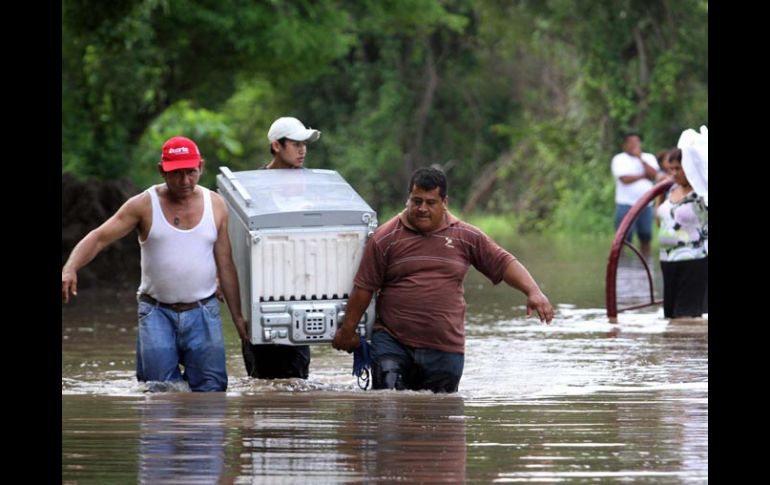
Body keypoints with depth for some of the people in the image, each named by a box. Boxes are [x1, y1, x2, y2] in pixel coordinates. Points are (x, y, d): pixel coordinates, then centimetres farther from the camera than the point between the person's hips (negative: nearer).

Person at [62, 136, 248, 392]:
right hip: (157, 311, -1)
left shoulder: (215, 205, 4)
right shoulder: (144, 205, -2)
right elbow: (98, 238, -9)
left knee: (211, 388, -3)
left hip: (202, 312, 1)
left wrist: (237, 316, 6)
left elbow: (225, 266, 8)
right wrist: (70, 269, -27)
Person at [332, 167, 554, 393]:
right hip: (391, 341, -2)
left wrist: (533, 292, -8)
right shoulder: (385, 238, 0)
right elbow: (364, 288, 5)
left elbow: (504, 263, 7)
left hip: (445, 349, 2)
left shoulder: (466, 237, 6)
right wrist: (347, 331, 9)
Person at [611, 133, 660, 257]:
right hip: (626, 205, -4)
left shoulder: (649, 158, 13)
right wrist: (644, 176, -1)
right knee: (624, 239, -8)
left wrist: (640, 158, -8)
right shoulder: (619, 159, 1)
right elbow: (625, 179, -12)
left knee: (646, 238, 7)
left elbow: (654, 174, -5)